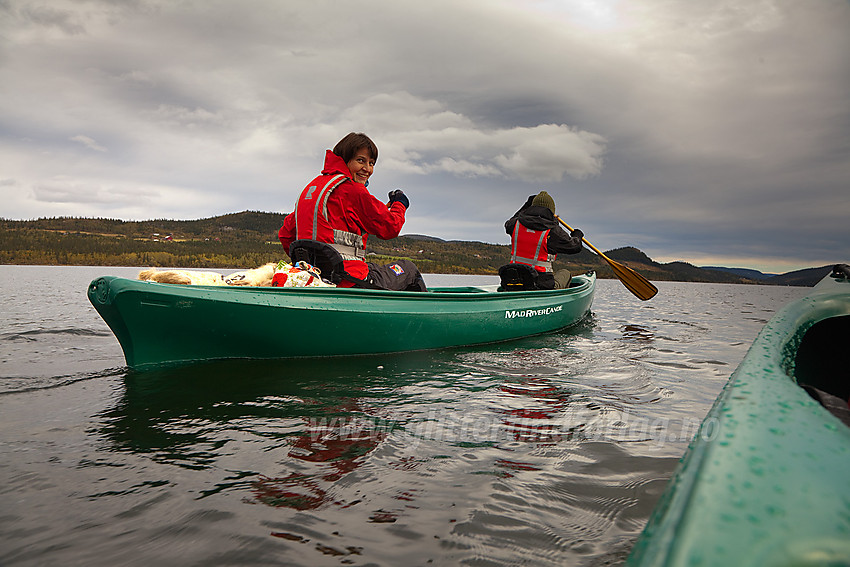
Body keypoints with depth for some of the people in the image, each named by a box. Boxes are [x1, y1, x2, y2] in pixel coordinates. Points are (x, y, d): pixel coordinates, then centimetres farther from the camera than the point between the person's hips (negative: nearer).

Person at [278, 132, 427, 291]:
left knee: (376, 268, 34)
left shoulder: (311, 186, 13)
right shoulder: (352, 190, -11)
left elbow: (285, 234, 16)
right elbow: (390, 228, -5)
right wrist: (399, 204, 15)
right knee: (409, 268, 13)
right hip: (348, 281, -9)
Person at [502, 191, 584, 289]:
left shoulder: (516, 224, 1)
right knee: (565, 273, 25)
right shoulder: (554, 231, -10)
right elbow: (575, 247, 5)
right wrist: (577, 235, 29)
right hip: (543, 286, -4)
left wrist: (527, 204, 36)